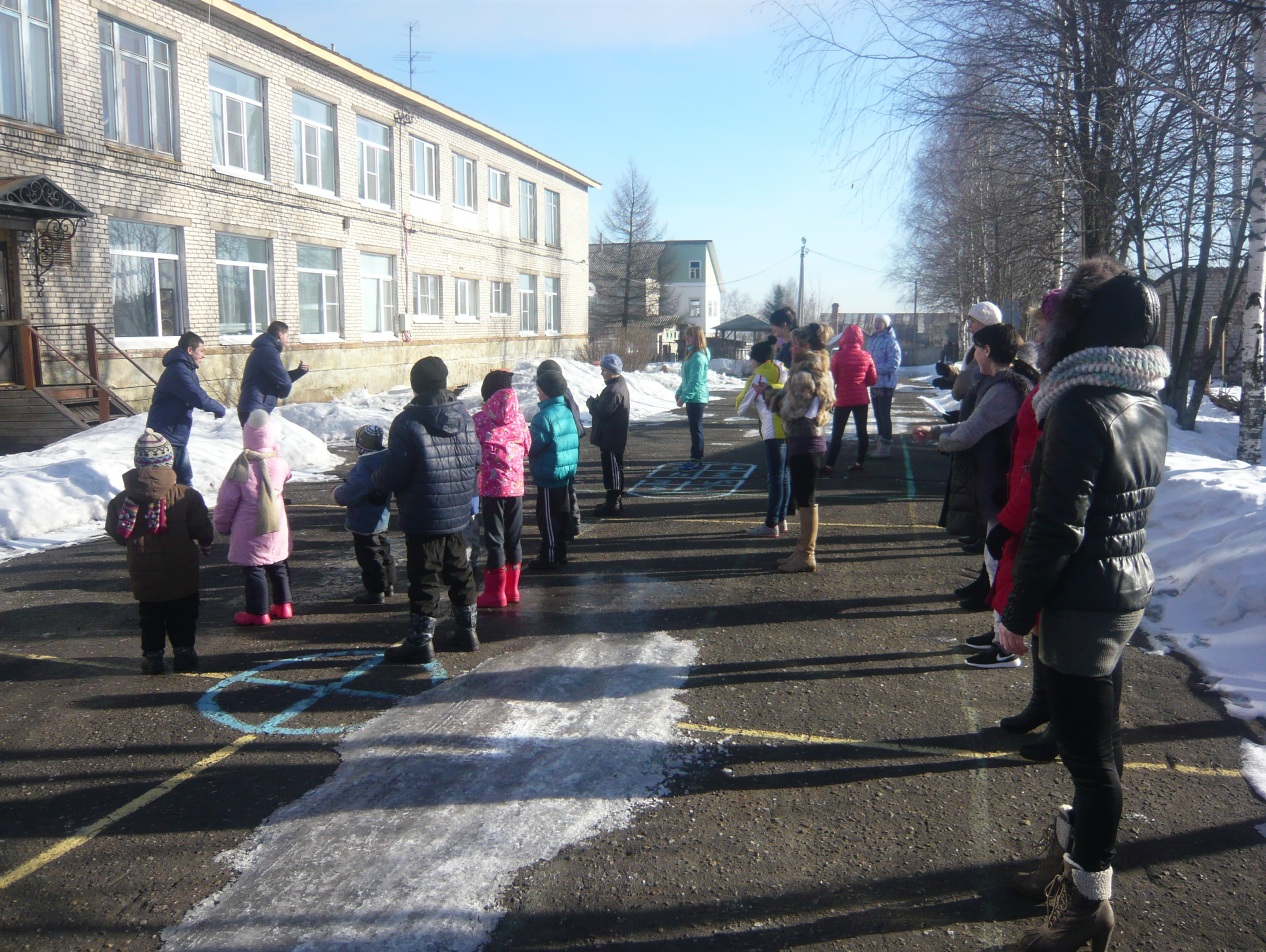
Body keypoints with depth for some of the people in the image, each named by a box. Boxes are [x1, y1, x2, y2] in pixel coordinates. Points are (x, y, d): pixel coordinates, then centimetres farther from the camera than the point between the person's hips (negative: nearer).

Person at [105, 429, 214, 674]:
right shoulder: (186, 496, -13)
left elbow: (117, 535, 1)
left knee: (151, 619, 17)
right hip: (182, 576, -2)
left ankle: (152, 655, 20)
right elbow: (203, 531, -8)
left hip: (145, 578, 2)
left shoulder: (122, 500, -6)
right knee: (183, 618, 14)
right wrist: (206, 544, 13)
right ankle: (183, 653, 17)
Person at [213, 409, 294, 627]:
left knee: (253, 569, 4)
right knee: (278, 566, 18)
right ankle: (283, 604, 25)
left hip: (249, 531, -4)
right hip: (277, 527, 5)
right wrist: (275, 449, 27)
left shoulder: (241, 466, -15)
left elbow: (227, 500, -8)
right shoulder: (279, 462, -5)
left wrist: (222, 525, 6)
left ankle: (258, 612, 9)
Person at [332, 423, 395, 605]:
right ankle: (388, 585, 33)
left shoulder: (364, 468, -27)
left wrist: (338, 490, -7)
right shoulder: (384, 462, 1)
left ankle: (375, 591, 9)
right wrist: (348, 482, 11)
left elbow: (348, 495, -27)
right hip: (381, 520, 9)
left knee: (370, 558, 1)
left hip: (365, 525, -9)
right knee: (383, 553, 21)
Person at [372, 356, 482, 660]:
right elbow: (476, 462, 10)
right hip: (458, 514, 6)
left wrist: (377, 482, 4)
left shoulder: (407, 422, -17)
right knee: (459, 571, 17)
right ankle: (467, 631, 26)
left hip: (422, 518, -6)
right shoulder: (464, 418, 3)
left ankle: (420, 642, 7)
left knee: (425, 578, 0)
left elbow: (394, 472, -17)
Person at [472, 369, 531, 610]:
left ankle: (495, 592, 6)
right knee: (514, 537, 12)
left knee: (494, 538, 2)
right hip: (516, 485, 4)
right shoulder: (519, 418, 0)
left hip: (491, 487, -4)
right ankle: (511, 589, 20)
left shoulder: (480, 420, -11)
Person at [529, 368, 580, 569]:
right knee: (560, 514, 17)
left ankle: (549, 556, 6)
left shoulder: (544, 417, -20)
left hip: (548, 475, -9)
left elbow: (533, 445, -20)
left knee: (548, 517, 0)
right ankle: (560, 552, 26)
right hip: (566, 472, 9)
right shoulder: (566, 411, 8)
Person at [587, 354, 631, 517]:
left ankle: (613, 505, -1)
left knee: (612, 469, -6)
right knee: (615, 470, 17)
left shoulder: (614, 390, -21)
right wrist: (596, 402, 2)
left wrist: (591, 402, -7)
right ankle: (615, 502, 26)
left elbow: (602, 410, -25)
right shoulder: (619, 385, 14)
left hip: (611, 438, -11)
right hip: (613, 437, 11)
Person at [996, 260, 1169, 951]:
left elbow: (1057, 530, -22)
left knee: (1089, 752, 3)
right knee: (1095, 739, 23)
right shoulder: (1147, 408, 6)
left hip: (1083, 603, -9)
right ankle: (1076, 842, 42)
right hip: (1129, 591, 9)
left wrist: (1016, 614, -14)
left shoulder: (1081, 408, -21)